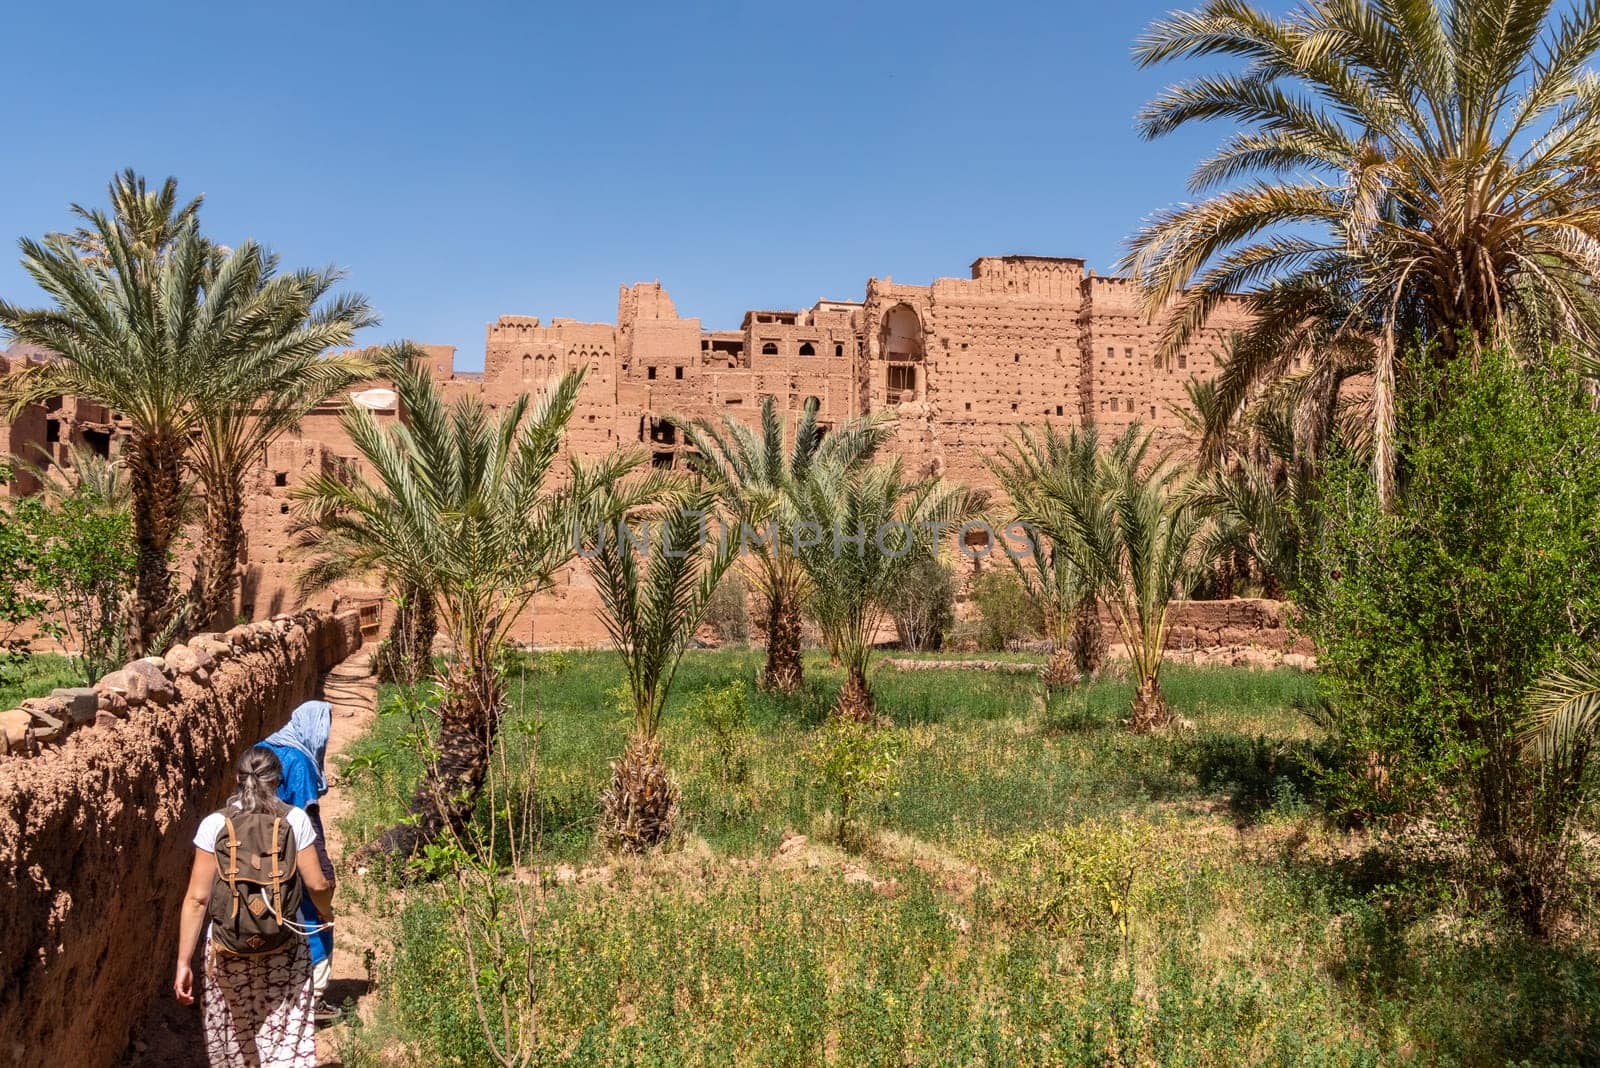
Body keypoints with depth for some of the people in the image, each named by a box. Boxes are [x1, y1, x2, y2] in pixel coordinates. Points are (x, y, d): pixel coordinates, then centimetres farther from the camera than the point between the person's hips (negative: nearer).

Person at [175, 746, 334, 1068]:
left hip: (229, 949, 0)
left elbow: (197, 898, -11)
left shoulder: (214, 824, -9)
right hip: (283, 948, 0)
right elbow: (317, 885, -7)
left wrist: (183, 961, -6)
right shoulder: (295, 819, -9)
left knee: (233, 1038, 21)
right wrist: (327, 912, 15)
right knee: (285, 1036, 13)